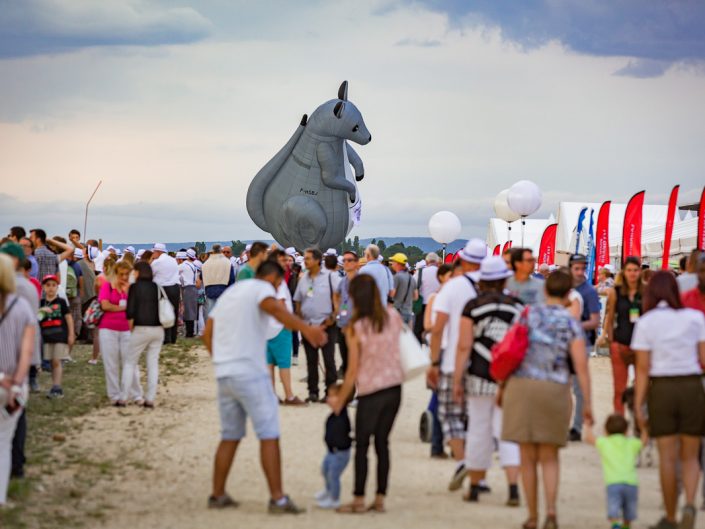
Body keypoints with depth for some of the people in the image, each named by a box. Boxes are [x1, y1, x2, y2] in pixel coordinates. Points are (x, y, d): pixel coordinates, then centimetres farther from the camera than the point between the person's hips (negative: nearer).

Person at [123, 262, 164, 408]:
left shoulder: (135, 287, -7)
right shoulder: (157, 287, 7)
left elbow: (130, 310, -11)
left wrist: (131, 325, 3)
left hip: (142, 329, -4)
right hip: (158, 329, 4)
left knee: (129, 362, 7)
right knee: (153, 363, 8)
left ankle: (123, 397, 4)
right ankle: (150, 399, 5)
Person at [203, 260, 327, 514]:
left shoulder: (230, 292, 22)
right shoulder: (262, 288, -3)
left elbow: (207, 333, 20)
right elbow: (273, 307, -27)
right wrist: (305, 328, -40)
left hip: (224, 375, 8)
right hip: (250, 373, -8)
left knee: (230, 437, 17)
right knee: (269, 436, -6)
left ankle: (218, 495, 21)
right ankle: (278, 499, -9)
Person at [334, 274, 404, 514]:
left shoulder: (356, 328, -13)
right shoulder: (393, 316, -3)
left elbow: (353, 371, -9)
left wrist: (339, 402, 0)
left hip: (371, 392, -4)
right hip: (394, 387, 4)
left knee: (362, 445, 7)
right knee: (382, 442, 11)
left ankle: (359, 499, 9)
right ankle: (380, 499, 12)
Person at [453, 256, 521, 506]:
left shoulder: (472, 307, -3)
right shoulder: (517, 306, 1)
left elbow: (464, 347, -5)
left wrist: (457, 381, -1)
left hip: (480, 378, 0)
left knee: (479, 432, 9)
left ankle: (475, 487, 18)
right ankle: (513, 487, -11)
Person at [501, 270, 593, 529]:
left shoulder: (528, 314, 3)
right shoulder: (571, 324, -1)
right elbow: (581, 366, -8)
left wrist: (502, 386, 11)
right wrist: (587, 403, -4)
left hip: (522, 386, 1)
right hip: (555, 390, 0)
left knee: (528, 458, 8)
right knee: (549, 458, 11)